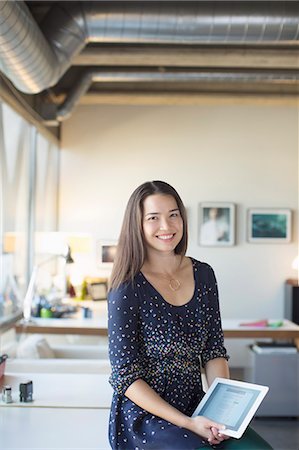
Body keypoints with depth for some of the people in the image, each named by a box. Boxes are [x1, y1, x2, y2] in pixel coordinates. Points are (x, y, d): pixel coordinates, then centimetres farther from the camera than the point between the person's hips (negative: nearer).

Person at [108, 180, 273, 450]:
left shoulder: (203, 275, 4)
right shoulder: (127, 291, -13)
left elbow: (214, 351, 7)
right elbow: (126, 377, -11)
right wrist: (187, 423, -17)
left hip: (196, 406, 5)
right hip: (144, 415, -5)